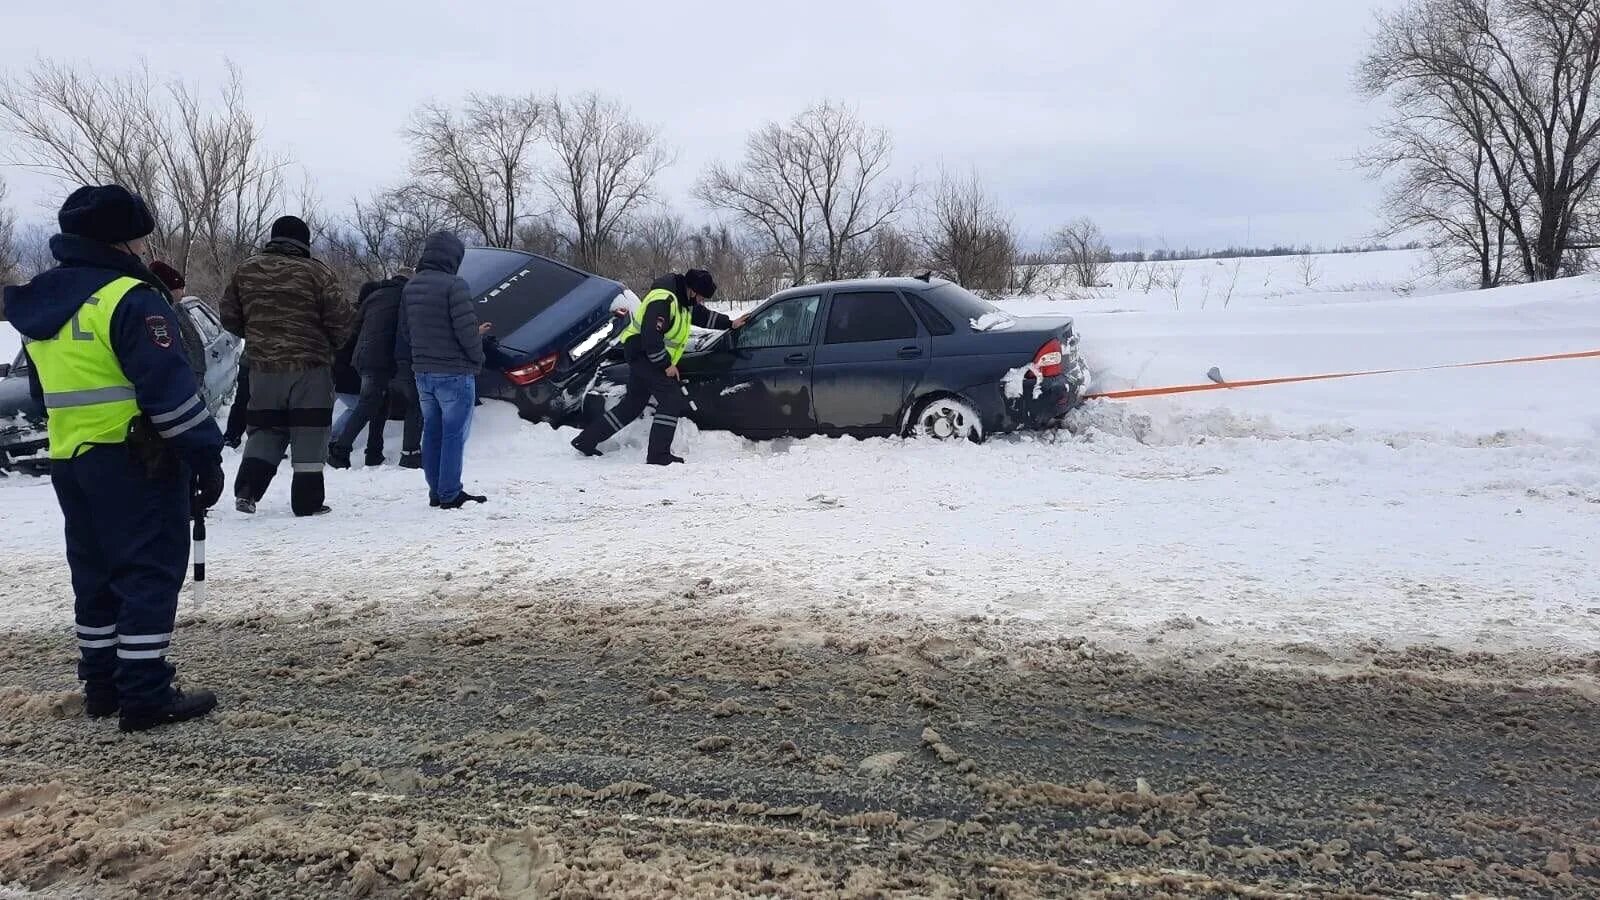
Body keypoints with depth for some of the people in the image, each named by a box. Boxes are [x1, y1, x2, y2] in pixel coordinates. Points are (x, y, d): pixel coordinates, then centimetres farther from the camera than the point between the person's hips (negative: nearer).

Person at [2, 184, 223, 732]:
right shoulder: (131, 299, -16)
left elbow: (45, 390, 22)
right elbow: (168, 386, -21)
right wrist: (205, 453, -16)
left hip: (69, 461, 9)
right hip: (137, 460, -9)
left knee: (96, 575, 16)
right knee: (149, 575, -3)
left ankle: (103, 687, 24)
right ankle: (145, 697, -1)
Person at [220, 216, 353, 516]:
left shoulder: (246, 270, 6)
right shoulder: (316, 272, -8)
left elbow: (229, 317, 12)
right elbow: (341, 321, -9)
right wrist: (329, 344, 11)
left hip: (262, 368, 4)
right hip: (309, 367, -4)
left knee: (265, 429, 16)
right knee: (309, 434, 4)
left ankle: (246, 489, 4)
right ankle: (308, 500, 6)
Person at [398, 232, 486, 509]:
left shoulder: (410, 287, 9)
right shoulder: (454, 285, -16)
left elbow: (404, 333, 14)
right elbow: (466, 330, -19)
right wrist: (478, 357, -4)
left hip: (422, 372, 8)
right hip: (454, 372, -7)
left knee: (432, 431, 14)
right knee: (454, 434, -1)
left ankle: (436, 492, 19)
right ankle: (449, 494, 2)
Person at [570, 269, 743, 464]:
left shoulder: (684, 300, 7)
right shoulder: (663, 300, -25)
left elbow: (704, 315, 25)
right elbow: (651, 337, -28)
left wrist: (730, 323, 23)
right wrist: (667, 365, -22)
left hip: (646, 356, 11)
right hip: (642, 353, -11)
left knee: (632, 404, 15)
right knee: (672, 399, -14)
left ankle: (586, 440, 21)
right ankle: (658, 455, -11)